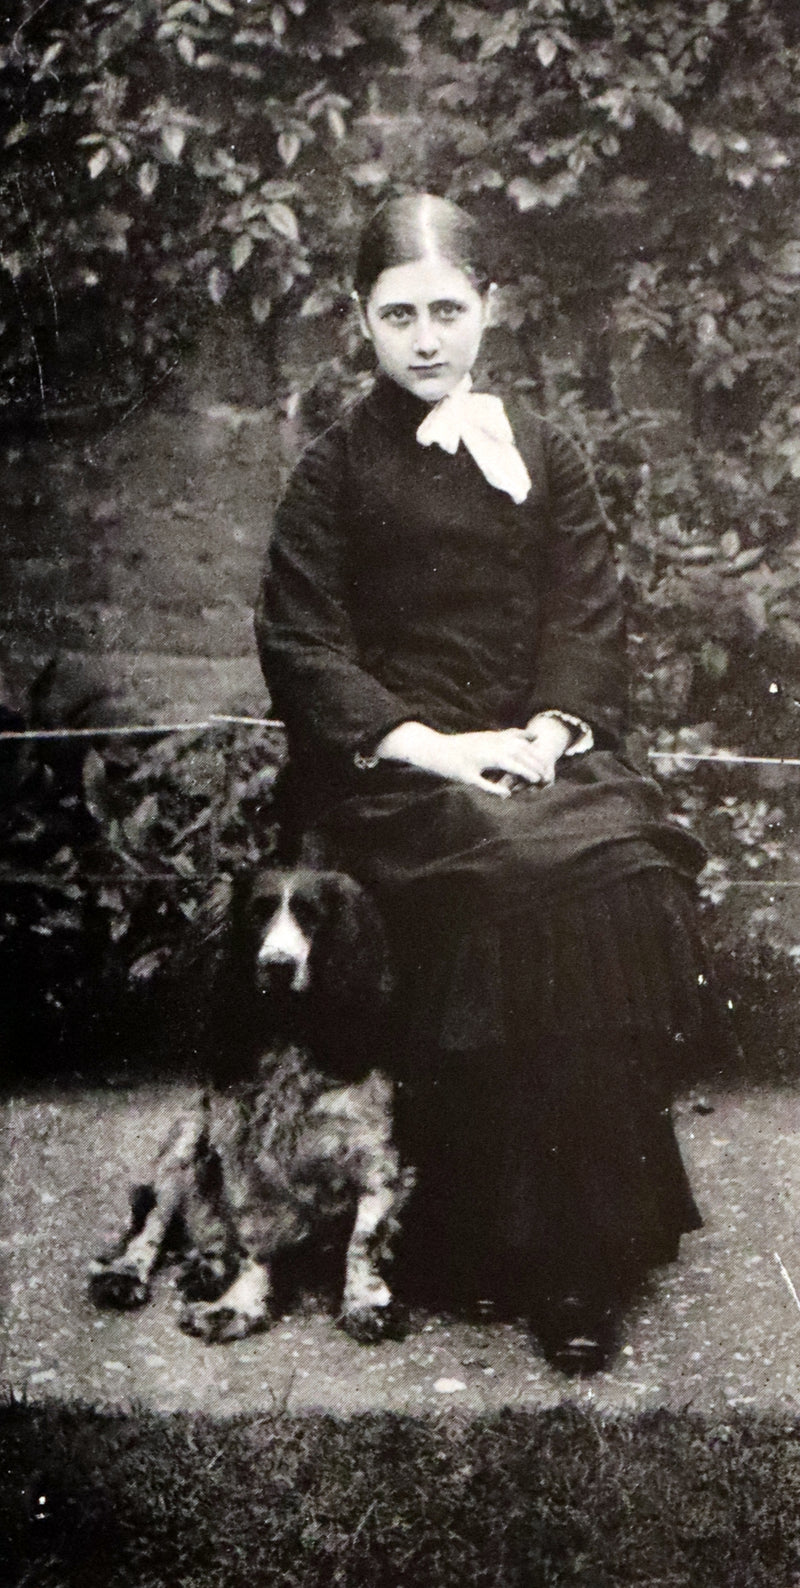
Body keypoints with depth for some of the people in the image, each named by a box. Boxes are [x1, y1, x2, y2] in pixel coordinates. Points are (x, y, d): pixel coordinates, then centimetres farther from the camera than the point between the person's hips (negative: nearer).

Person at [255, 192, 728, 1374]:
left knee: (632, 871, -27)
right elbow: (298, 638, 0)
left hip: (539, 745, 3)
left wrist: (550, 728, -10)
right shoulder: (339, 465, 7)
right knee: (530, 878, -31)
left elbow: (590, 615, 9)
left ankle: (599, 1240, -15)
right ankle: (531, 1250, -20)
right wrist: (420, 742, -13)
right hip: (391, 766, -3)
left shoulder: (544, 455, 16)